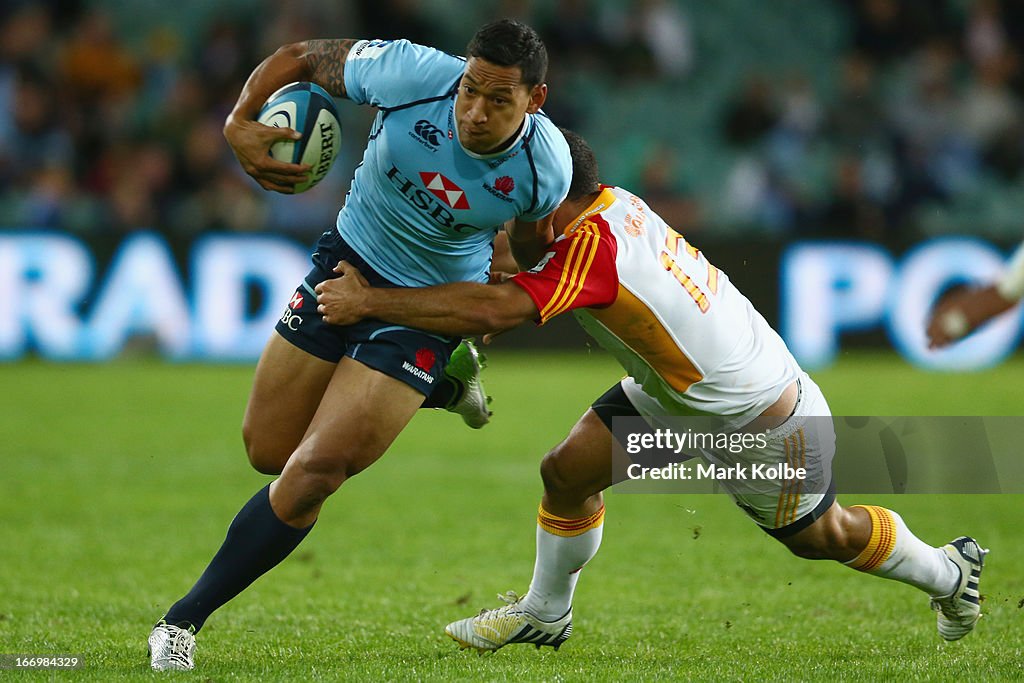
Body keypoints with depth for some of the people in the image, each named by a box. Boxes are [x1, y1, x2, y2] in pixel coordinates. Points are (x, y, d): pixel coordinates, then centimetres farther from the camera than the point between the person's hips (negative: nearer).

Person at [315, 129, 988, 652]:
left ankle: (950, 573, 40)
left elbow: (492, 309, -48)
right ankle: (546, 614, 20)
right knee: (568, 471, -1)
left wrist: (368, 301, -42)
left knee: (822, 537, 15)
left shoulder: (594, 247, -38)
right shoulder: (616, 204, -13)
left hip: (762, 421, -8)